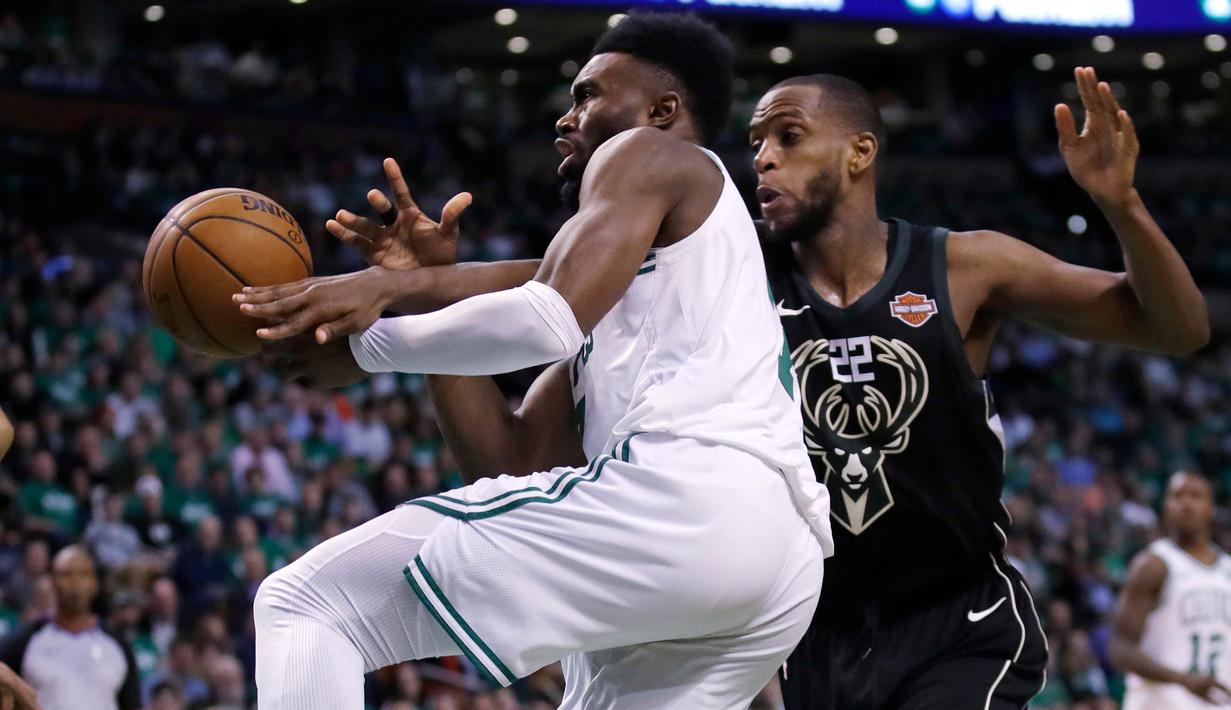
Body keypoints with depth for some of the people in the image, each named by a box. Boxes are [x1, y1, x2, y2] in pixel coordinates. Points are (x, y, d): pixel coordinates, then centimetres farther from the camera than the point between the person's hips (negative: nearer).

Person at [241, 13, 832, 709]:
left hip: (676, 495, -9)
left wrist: (358, 343, 3)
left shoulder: (645, 156, 11)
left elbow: (545, 321, -8)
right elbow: (512, 455, 28)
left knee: (304, 604, -6)